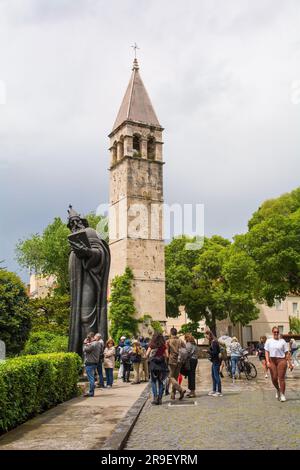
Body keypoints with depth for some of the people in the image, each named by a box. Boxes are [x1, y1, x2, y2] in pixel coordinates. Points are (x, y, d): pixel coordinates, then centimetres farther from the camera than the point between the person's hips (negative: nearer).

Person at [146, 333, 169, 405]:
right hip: (162, 364, 1)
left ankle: (155, 397, -6)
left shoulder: (152, 345, -1)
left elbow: (147, 354, -5)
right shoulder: (164, 346, 1)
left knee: (153, 382, 8)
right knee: (161, 382, 11)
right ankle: (160, 398, 8)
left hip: (153, 364, -1)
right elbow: (167, 356, -2)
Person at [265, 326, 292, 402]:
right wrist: (267, 361, -8)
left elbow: (286, 353, 7)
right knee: (274, 378, 2)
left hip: (281, 360, -1)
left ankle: (282, 395, 4)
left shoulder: (282, 341, 6)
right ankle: (278, 390, 30)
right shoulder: (268, 341, 7)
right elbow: (266, 352, 4)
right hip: (272, 360, 1)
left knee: (281, 378, -4)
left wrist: (289, 363, 3)